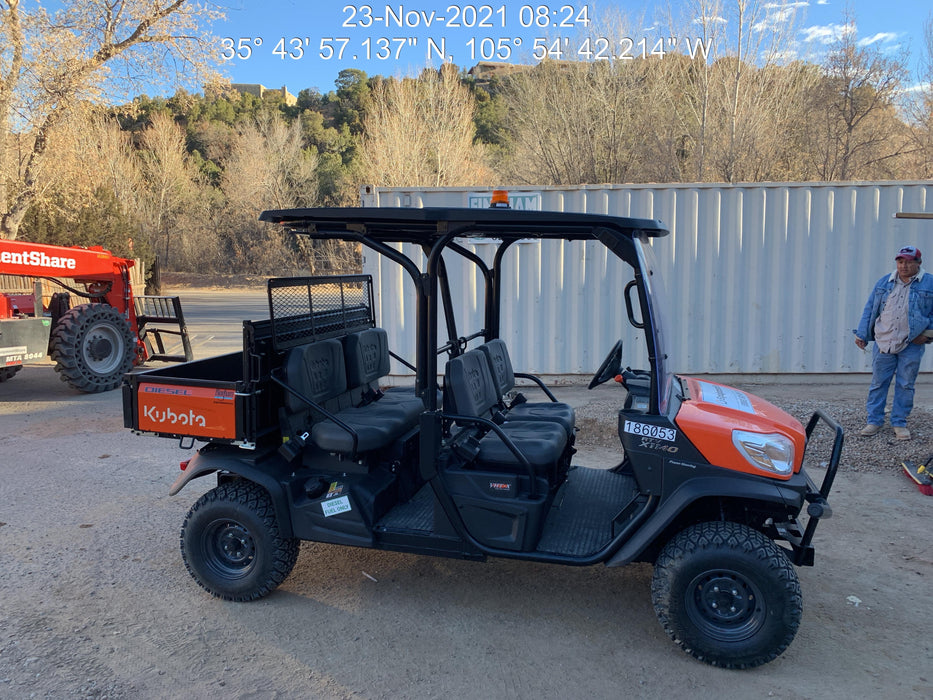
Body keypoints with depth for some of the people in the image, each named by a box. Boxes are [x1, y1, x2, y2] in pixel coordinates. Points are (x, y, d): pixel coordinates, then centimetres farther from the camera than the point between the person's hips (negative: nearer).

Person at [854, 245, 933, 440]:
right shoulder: (884, 283, 9)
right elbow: (870, 309, 11)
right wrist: (861, 334, 7)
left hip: (912, 345, -1)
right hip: (883, 343, 2)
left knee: (905, 385, 6)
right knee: (878, 383, 5)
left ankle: (899, 423, 16)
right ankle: (874, 421, 13)